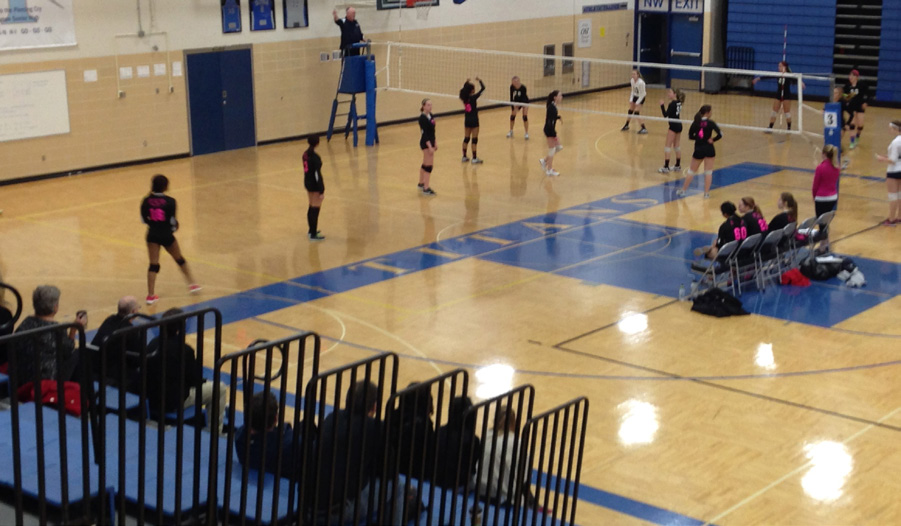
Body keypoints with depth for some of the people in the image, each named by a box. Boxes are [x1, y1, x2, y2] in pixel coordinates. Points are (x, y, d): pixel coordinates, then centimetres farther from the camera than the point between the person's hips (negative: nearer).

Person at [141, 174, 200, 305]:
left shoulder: (146, 201, -7)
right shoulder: (170, 201, -15)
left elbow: (144, 218, -1)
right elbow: (172, 220, -13)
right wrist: (174, 227, 9)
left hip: (152, 235, 2)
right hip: (166, 235, -2)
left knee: (153, 265, 8)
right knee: (180, 259, 19)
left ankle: (151, 295, 2)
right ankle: (192, 284, 31)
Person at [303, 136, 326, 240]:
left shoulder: (306, 154, 3)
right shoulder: (315, 157, -22)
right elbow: (317, 174, -22)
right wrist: (321, 191, -18)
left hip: (307, 182, 8)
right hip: (315, 185, -8)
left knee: (311, 207, 21)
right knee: (315, 209, 1)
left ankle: (311, 230, 33)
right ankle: (313, 234, 6)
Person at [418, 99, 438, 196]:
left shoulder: (430, 115, 8)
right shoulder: (423, 118, -18)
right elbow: (424, 133, -21)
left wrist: (435, 142, 16)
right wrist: (429, 146, -24)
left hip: (431, 141, 9)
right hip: (426, 143, -9)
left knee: (425, 164, 20)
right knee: (429, 165, -10)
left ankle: (421, 183, 34)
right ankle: (426, 188, -8)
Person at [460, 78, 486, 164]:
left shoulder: (464, 97, -1)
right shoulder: (473, 97, -19)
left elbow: (464, 90, 23)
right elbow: (483, 88, -14)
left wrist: (466, 82, 26)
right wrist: (479, 80, -1)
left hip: (467, 120, 7)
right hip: (474, 120, -7)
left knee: (466, 138, 15)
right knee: (474, 140, -2)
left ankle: (464, 157, 20)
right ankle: (474, 158, 0)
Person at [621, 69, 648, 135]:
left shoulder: (641, 83, -29)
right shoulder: (632, 80, -8)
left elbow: (642, 94, -23)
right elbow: (633, 90, 6)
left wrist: (637, 103, -21)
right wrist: (631, 100, -1)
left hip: (641, 97, -7)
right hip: (635, 96, 7)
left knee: (636, 113, -15)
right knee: (630, 111, 16)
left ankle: (644, 129, -13)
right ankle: (626, 126, 34)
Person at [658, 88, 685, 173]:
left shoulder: (672, 104, -17)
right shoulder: (679, 103, 7)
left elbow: (665, 115, -20)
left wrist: (662, 105, -21)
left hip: (673, 126, -9)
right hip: (679, 125, 9)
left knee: (667, 146, -5)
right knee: (676, 146, 17)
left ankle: (666, 167, -7)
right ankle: (678, 166, 23)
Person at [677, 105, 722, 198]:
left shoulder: (696, 123, -2)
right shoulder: (710, 123, -11)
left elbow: (690, 136, 1)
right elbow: (720, 135, -17)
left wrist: (698, 137, 8)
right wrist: (712, 140, -4)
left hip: (698, 149, 3)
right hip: (709, 149, -3)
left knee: (691, 171, 15)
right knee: (708, 172, 7)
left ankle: (683, 190, 20)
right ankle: (706, 193, 6)